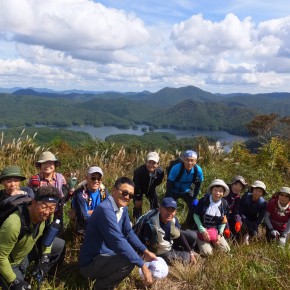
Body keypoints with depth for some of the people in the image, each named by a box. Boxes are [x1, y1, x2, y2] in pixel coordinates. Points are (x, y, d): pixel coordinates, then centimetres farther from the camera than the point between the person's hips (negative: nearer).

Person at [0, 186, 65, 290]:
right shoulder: (13, 224, -39)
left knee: (60, 245, -2)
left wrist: (45, 257, -5)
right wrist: (15, 282, -21)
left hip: (28, 250, 6)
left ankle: (40, 273, 19)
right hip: (10, 263, -6)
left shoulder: (46, 214, -19)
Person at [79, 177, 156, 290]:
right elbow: (118, 241, -33)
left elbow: (129, 233, 13)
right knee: (129, 261, -27)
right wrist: (143, 266, -29)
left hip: (104, 256, 10)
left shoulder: (123, 208, 2)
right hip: (91, 262, -10)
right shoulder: (105, 209, -27)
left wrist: (145, 252, 4)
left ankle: (104, 278, 12)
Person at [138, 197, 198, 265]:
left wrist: (191, 253, -5)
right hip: (162, 252, -5)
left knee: (193, 235, -5)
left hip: (171, 243, 5)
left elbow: (180, 235, -7)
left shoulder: (174, 219, -19)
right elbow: (145, 244, -27)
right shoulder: (151, 224, -36)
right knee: (187, 258, -13)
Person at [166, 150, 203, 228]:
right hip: (174, 191, -3)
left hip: (187, 191, 3)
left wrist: (194, 198, -7)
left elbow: (198, 185, -6)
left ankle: (189, 227, 21)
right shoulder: (176, 168, -34)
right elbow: (169, 184, -24)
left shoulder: (198, 170, -24)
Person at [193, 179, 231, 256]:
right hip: (202, 230, -4)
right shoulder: (203, 200, -17)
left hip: (215, 231, 4)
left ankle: (213, 241, 20)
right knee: (207, 252, -18)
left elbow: (224, 221, 4)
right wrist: (202, 230, -16)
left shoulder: (224, 204, -6)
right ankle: (200, 243, 13)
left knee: (226, 250, -5)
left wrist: (220, 234, -6)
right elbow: (196, 216, -10)